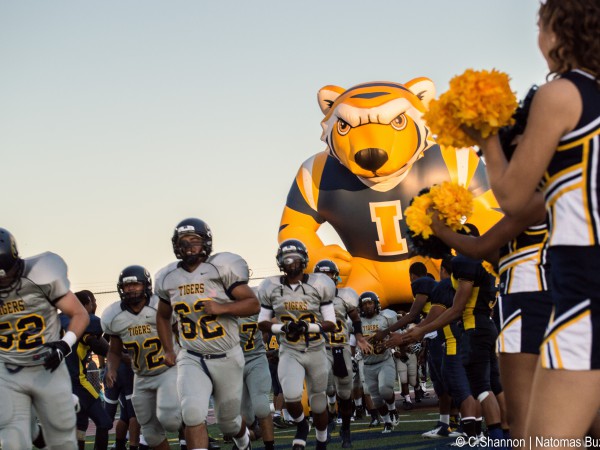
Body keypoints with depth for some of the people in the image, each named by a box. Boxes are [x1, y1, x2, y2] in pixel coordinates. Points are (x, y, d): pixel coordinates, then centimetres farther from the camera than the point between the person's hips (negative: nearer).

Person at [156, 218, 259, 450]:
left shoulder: (221, 268, -12)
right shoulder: (168, 277, 3)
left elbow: (253, 304, -12)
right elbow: (163, 316, 21)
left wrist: (221, 307, -26)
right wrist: (168, 350, 12)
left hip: (226, 358, -2)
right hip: (191, 359, 2)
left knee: (228, 420, 13)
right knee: (193, 413, -23)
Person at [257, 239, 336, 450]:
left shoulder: (318, 286, -7)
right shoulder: (272, 288, -3)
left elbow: (331, 323, -5)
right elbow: (262, 323, 5)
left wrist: (308, 326, -23)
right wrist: (283, 328, -15)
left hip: (316, 351, 0)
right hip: (290, 352, 0)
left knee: (318, 404, 11)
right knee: (292, 397, -24)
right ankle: (301, 426, 9)